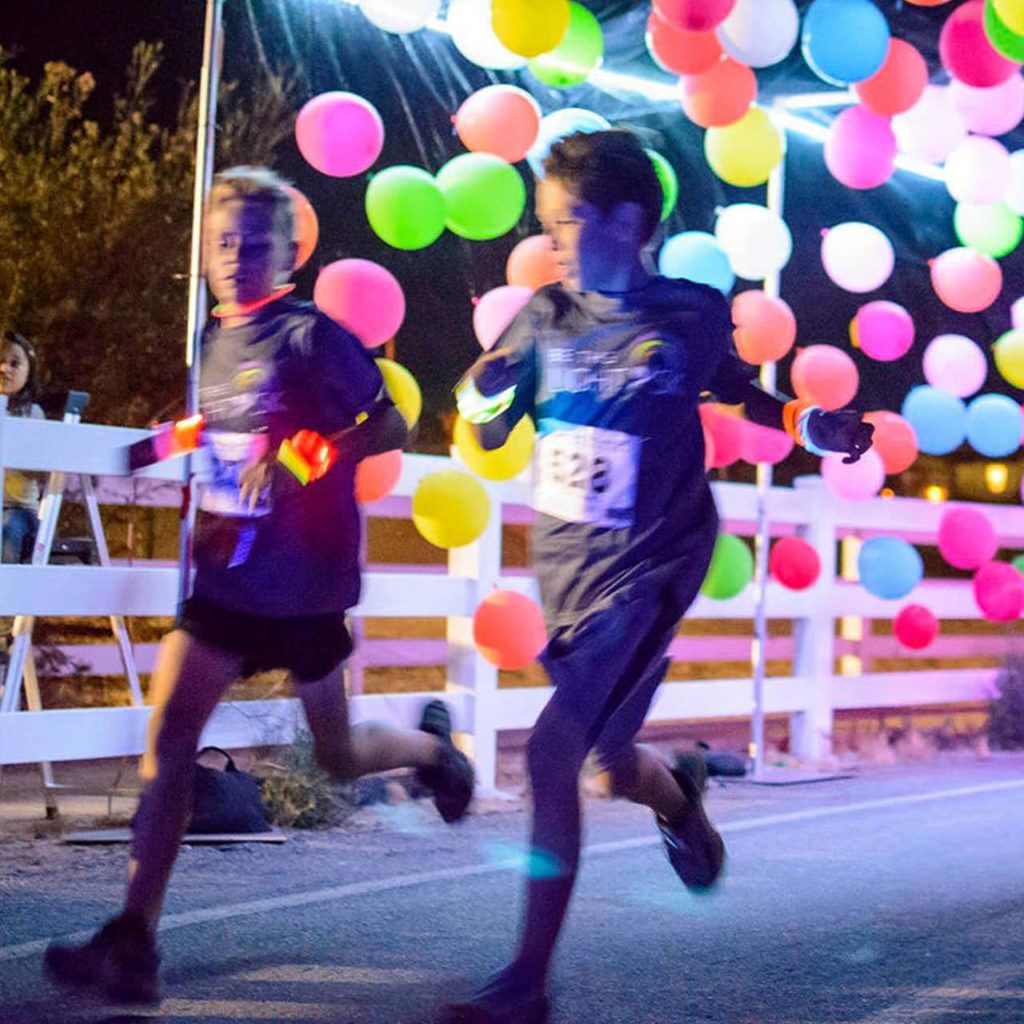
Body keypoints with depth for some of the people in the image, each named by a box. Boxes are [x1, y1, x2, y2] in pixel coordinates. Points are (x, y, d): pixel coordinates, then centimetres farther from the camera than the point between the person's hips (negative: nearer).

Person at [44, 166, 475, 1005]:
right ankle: (133, 940, -11)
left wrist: (307, 458, -25)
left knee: (338, 756, 10)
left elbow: (390, 428, -12)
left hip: (304, 586, -5)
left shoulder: (311, 337, -11)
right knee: (168, 738, -9)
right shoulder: (216, 341, 10)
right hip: (229, 576, 5)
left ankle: (431, 747, 44)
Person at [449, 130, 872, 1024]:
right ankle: (677, 797, 56)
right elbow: (487, 433, 7)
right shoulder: (545, 317, 0)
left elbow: (733, 389, 15)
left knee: (552, 753, -18)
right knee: (614, 762, 17)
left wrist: (810, 426, -3)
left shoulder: (694, 313, -6)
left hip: (648, 571, -4)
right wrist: (486, 390, -16)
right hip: (565, 570, 4)